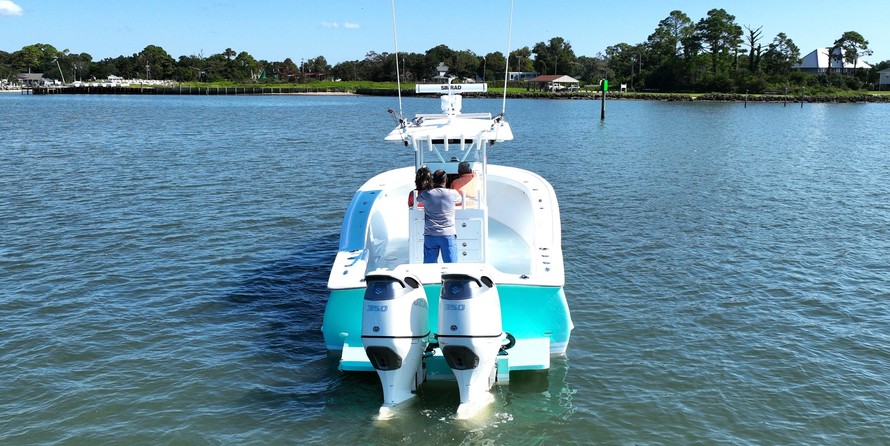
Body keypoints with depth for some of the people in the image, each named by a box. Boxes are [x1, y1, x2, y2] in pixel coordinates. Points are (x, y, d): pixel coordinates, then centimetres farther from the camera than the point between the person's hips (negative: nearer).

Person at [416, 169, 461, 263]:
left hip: (430, 235, 1)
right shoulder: (452, 193, -1)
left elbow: (418, 199, 23)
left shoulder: (426, 194, 1)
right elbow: (459, 200, 21)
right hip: (447, 235, -1)